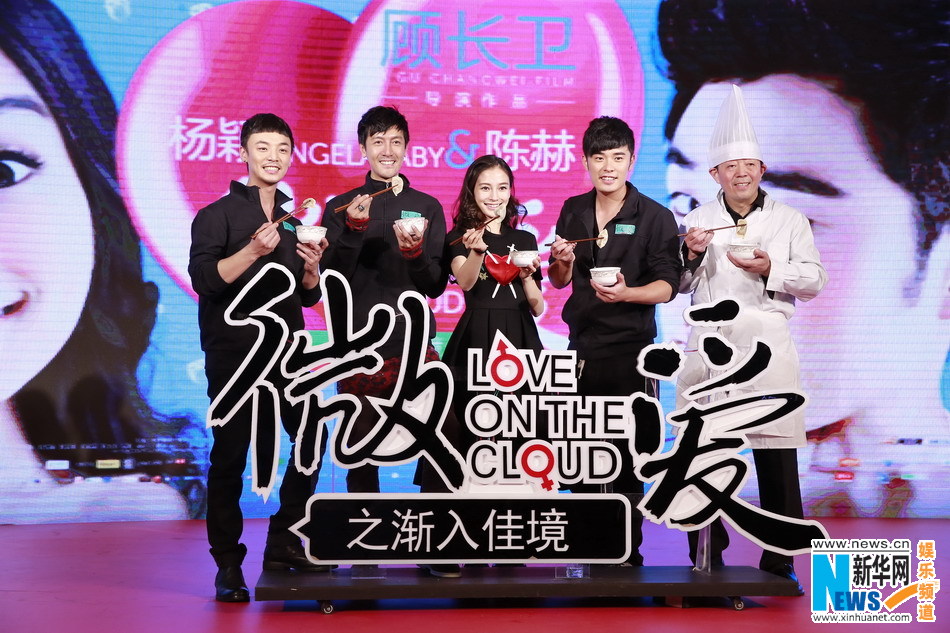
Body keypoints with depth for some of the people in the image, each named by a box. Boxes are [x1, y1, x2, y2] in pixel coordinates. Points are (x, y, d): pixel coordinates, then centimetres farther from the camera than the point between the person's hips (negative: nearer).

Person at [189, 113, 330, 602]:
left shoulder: (293, 221, 16)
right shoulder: (218, 214, -1)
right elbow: (204, 279, -14)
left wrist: (313, 266, -3)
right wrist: (253, 251, -24)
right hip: (233, 353, -5)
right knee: (230, 456, -3)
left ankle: (283, 544, 18)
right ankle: (228, 565, 5)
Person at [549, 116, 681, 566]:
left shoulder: (655, 217, -4)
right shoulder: (574, 211, 10)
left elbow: (667, 286, -9)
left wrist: (625, 293, -26)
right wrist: (562, 261, -6)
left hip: (629, 348, -5)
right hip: (581, 347, 5)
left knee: (625, 458, 1)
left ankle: (628, 551, 12)